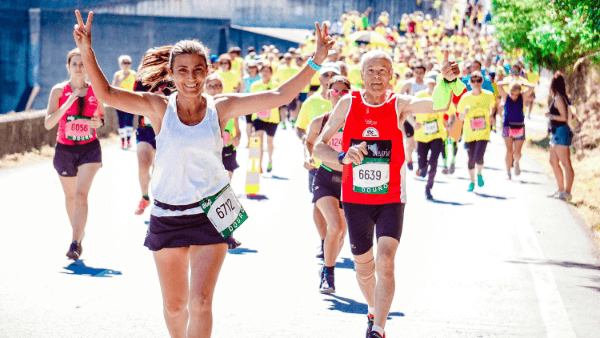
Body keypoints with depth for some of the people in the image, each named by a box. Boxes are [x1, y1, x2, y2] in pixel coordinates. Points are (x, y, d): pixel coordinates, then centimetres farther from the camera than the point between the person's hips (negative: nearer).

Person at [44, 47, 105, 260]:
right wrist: (67, 104, -25)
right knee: (70, 195, 17)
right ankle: (78, 232, 42)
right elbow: (48, 123, -14)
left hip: (90, 149, -1)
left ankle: (75, 243, -21)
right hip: (65, 149, 1)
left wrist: (99, 122, -9)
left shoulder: (96, 91, -1)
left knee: (81, 194, -18)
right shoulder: (59, 90, -6)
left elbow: (101, 115, 15)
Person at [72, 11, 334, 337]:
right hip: (167, 215, 1)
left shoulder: (220, 108, -4)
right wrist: (87, 53, -26)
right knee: (174, 306, 13)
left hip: (210, 214, -1)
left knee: (200, 302, -11)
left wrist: (315, 62, -12)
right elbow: (107, 94, -13)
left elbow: (278, 96, -5)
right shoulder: (159, 108, -6)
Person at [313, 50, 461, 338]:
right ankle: (374, 312, 42)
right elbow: (318, 146, -1)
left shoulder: (399, 104, -6)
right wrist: (342, 157, -22)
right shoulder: (347, 104, -2)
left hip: (391, 199, -2)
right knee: (363, 267, 14)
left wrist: (447, 81, -46)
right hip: (355, 198, 2)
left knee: (385, 262, -19)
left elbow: (438, 105, -25)